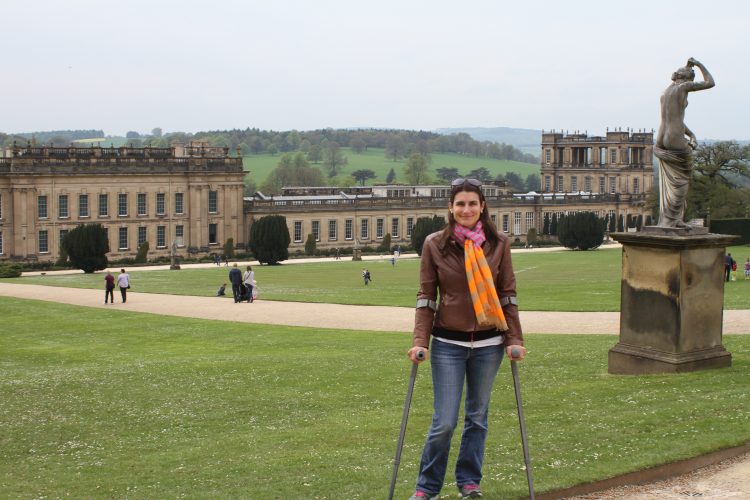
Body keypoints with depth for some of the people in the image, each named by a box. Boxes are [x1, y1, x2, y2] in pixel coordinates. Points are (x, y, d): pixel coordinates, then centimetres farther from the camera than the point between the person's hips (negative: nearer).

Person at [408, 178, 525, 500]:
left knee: (478, 417, 12)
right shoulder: (434, 244, -3)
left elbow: (507, 295, 4)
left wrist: (514, 339, -1)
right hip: (448, 343, -2)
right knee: (444, 422, -2)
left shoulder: (499, 244, 0)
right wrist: (419, 341, -10)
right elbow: (426, 297, -2)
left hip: (488, 343, 2)